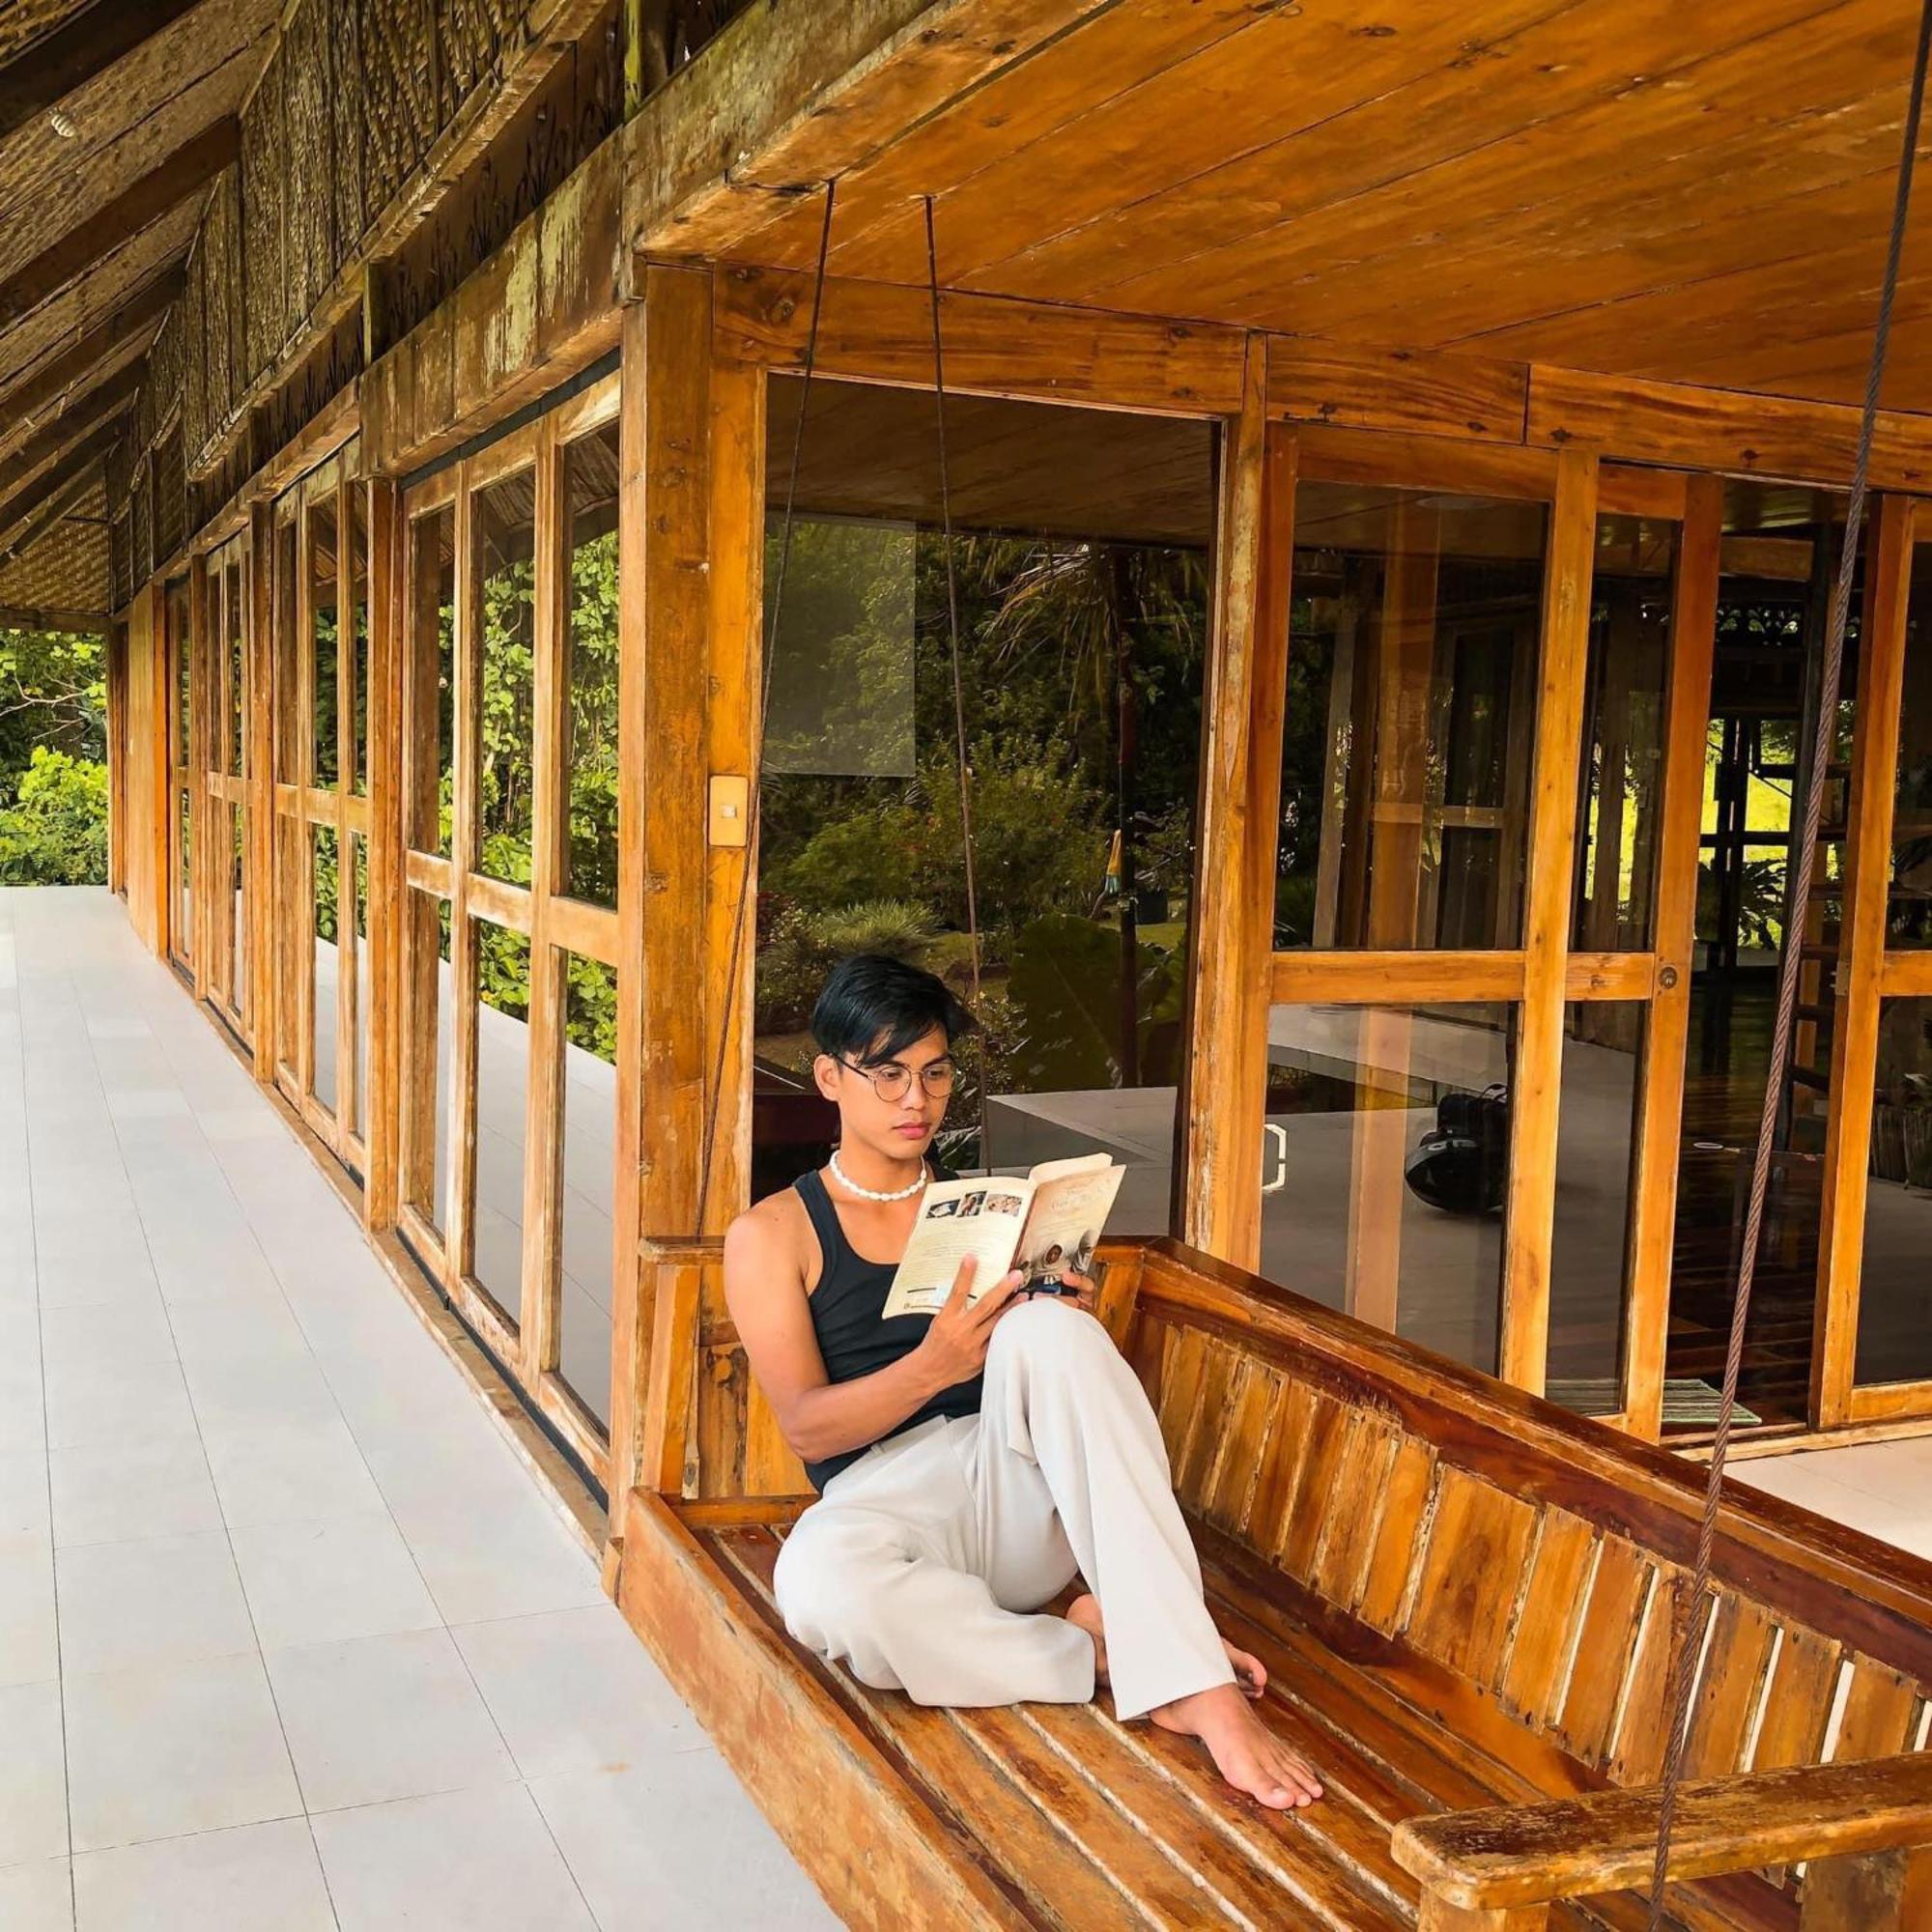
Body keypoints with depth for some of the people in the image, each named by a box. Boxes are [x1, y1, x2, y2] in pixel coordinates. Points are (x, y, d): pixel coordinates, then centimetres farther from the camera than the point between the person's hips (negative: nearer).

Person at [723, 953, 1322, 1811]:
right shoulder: (772, 1234, 9)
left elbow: (1050, 1364, 17)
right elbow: (805, 1426, -3)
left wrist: (1067, 1327, -9)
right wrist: (936, 1365, -22)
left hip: (1021, 1482, 3)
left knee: (1048, 1330, -32)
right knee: (822, 1582, -40)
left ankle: (1198, 1685, -36)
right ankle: (1101, 1656, -21)